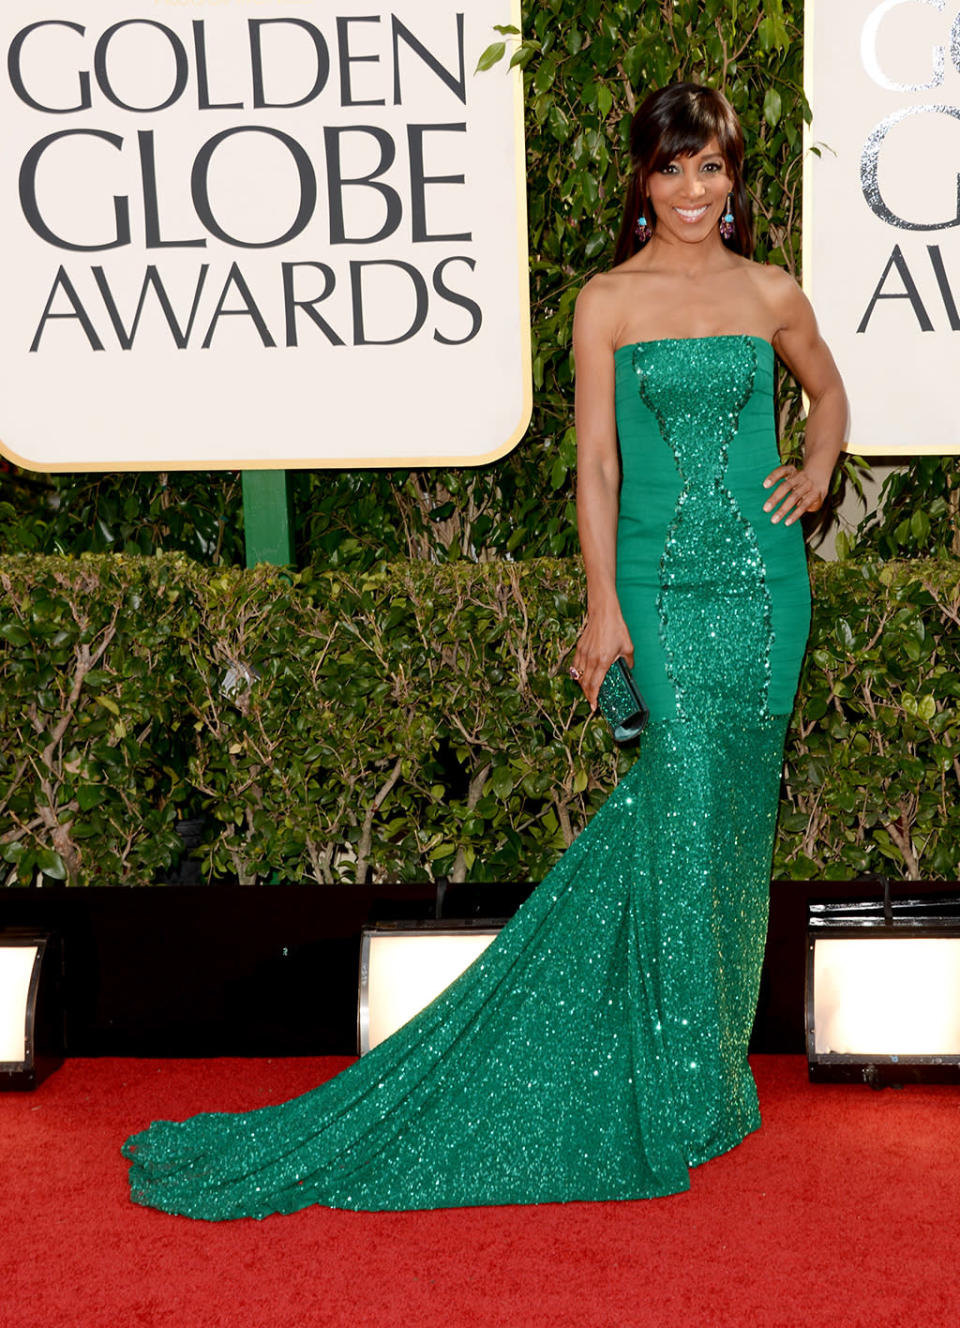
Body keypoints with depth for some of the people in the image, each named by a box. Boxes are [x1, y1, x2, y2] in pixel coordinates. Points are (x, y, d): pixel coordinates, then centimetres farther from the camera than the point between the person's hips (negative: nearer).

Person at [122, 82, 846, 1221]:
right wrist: (603, 603, -5)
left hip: (762, 574, 3)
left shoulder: (771, 295, 9)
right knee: (689, 792, -10)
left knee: (728, 802, 4)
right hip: (661, 575, -3)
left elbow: (828, 390, 28)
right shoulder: (607, 301, 2)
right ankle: (683, 1089, 5)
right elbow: (596, 459, 0)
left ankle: (701, 1057, 22)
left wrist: (817, 471, 9)